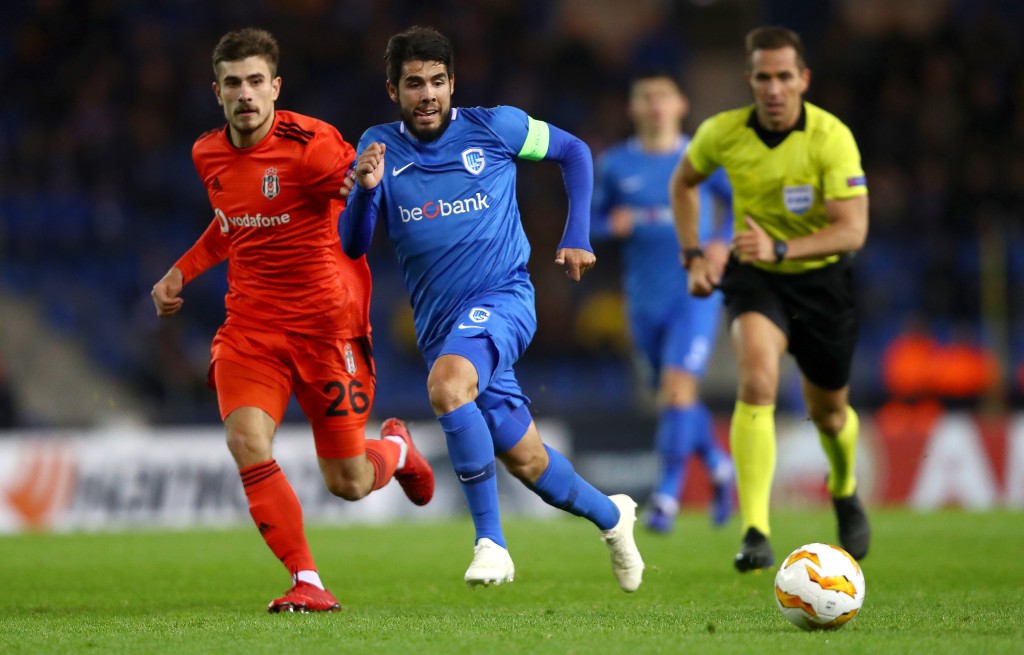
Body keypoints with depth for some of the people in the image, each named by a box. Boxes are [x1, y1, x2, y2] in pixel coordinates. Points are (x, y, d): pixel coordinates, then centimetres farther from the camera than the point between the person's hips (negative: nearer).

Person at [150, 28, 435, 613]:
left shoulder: (308, 144, -15)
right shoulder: (208, 156, 6)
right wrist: (183, 271, 18)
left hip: (326, 325, -4)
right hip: (250, 325, 4)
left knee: (348, 484, 2)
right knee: (246, 441, -23)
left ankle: (397, 447, 40)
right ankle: (307, 583, -13)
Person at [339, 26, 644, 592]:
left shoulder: (494, 127, -4)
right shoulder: (381, 146, 2)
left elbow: (573, 152, 12)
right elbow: (352, 247, -3)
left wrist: (577, 237, 3)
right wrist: (365, 189, -23)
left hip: (502, 297, -4)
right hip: (439, 325, 4)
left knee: (447, 385, -35)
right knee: (526, 461, 11)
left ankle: (491, 541, -31)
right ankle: (610, 515, 41)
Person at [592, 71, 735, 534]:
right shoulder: (615, 164, 5)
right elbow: (592, 219, 13)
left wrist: (725, 243, -8)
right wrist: (612, 224, -9)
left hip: (695, 291, -3)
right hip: (645, 299, 3)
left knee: (678, 388, -17)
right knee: (673, 397, 10)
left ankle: (668, 493, -12)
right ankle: (719, 466, 34)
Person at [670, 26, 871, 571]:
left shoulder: (831, 138, -21)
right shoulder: (723, 132, -12)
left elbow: (853, 230, -27)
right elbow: (683, 182, 10)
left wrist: (780, 249, -38)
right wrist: (693, 256, 2)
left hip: (820, 277, 0)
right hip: (754, 278, 0)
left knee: (828, 412, 16)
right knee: (758, 382, -28)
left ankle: (844, 491, 53)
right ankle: (755, 535, -32)